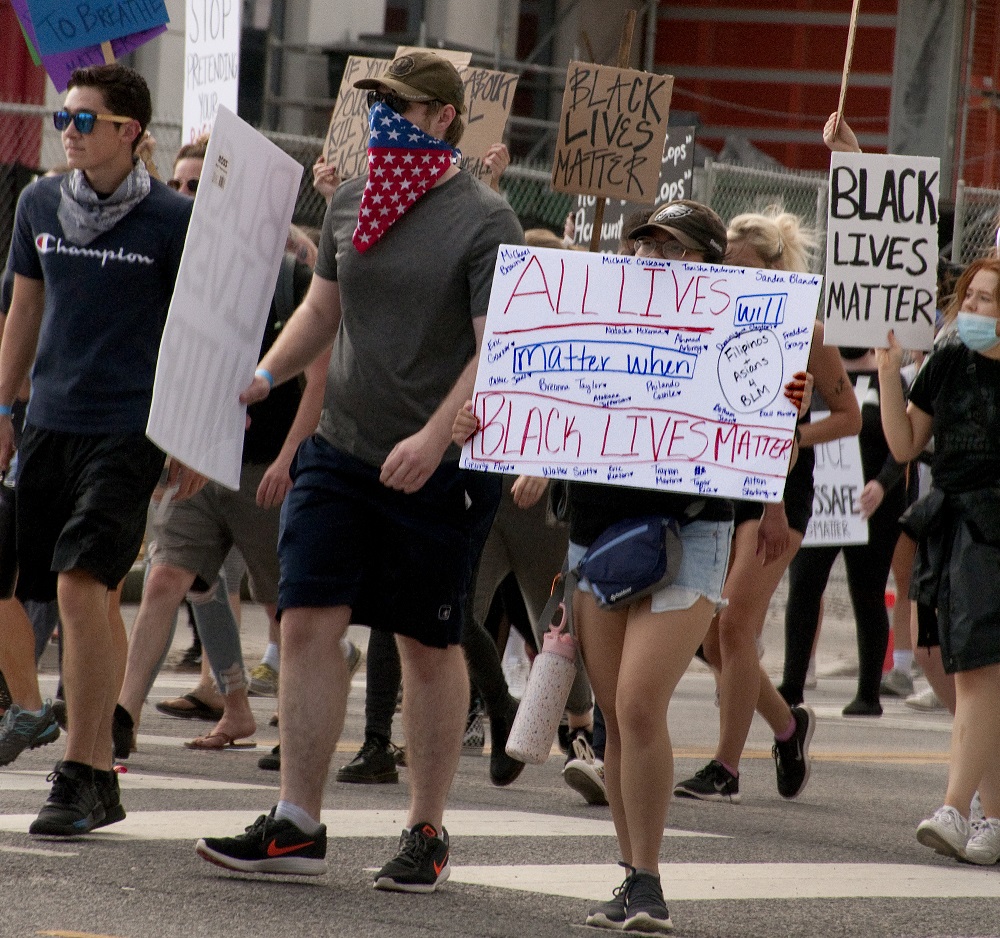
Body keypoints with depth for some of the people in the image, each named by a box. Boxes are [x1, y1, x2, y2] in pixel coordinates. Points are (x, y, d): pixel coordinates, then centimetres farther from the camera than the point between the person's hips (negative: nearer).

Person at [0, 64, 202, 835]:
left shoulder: (171, 221, -5)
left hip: (128, 431, -5)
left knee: (82, 586, -16)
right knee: (86, 599, 6)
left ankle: (78, 776, -12)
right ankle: (103, 779, 16)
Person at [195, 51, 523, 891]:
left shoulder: (484, 222, -9)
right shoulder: (349, 204, 9)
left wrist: (435, 437, -26)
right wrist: (265, 375, 7)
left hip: (435, 468, -5)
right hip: (339, 449, 5)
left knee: (430, 646, 5)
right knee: (308, 622, -4)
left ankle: (427, 833, 16)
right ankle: (297, 825, -1)